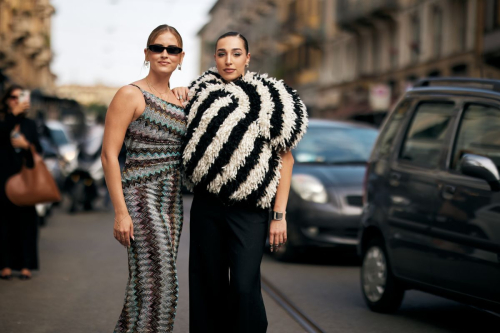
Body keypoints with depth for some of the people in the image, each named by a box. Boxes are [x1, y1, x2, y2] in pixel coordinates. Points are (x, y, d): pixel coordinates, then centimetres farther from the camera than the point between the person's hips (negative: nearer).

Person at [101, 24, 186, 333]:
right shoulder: (131, 95, -7)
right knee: (154, 279, -12)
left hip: (172, 199, 7)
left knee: (162, 281, 8)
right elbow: (109, 155, -11)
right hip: (142, 195, -7)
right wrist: (121, 212, -17)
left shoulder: (179, 99, 14)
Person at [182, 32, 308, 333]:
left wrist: (279, 215, -6)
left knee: (244, 287, -14)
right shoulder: (201, 95, 10)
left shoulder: (267, 99, 1)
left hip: (249, 209, -3)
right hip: (207, 208, 3)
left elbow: (285, 158, 0)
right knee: (209, 288, 5)